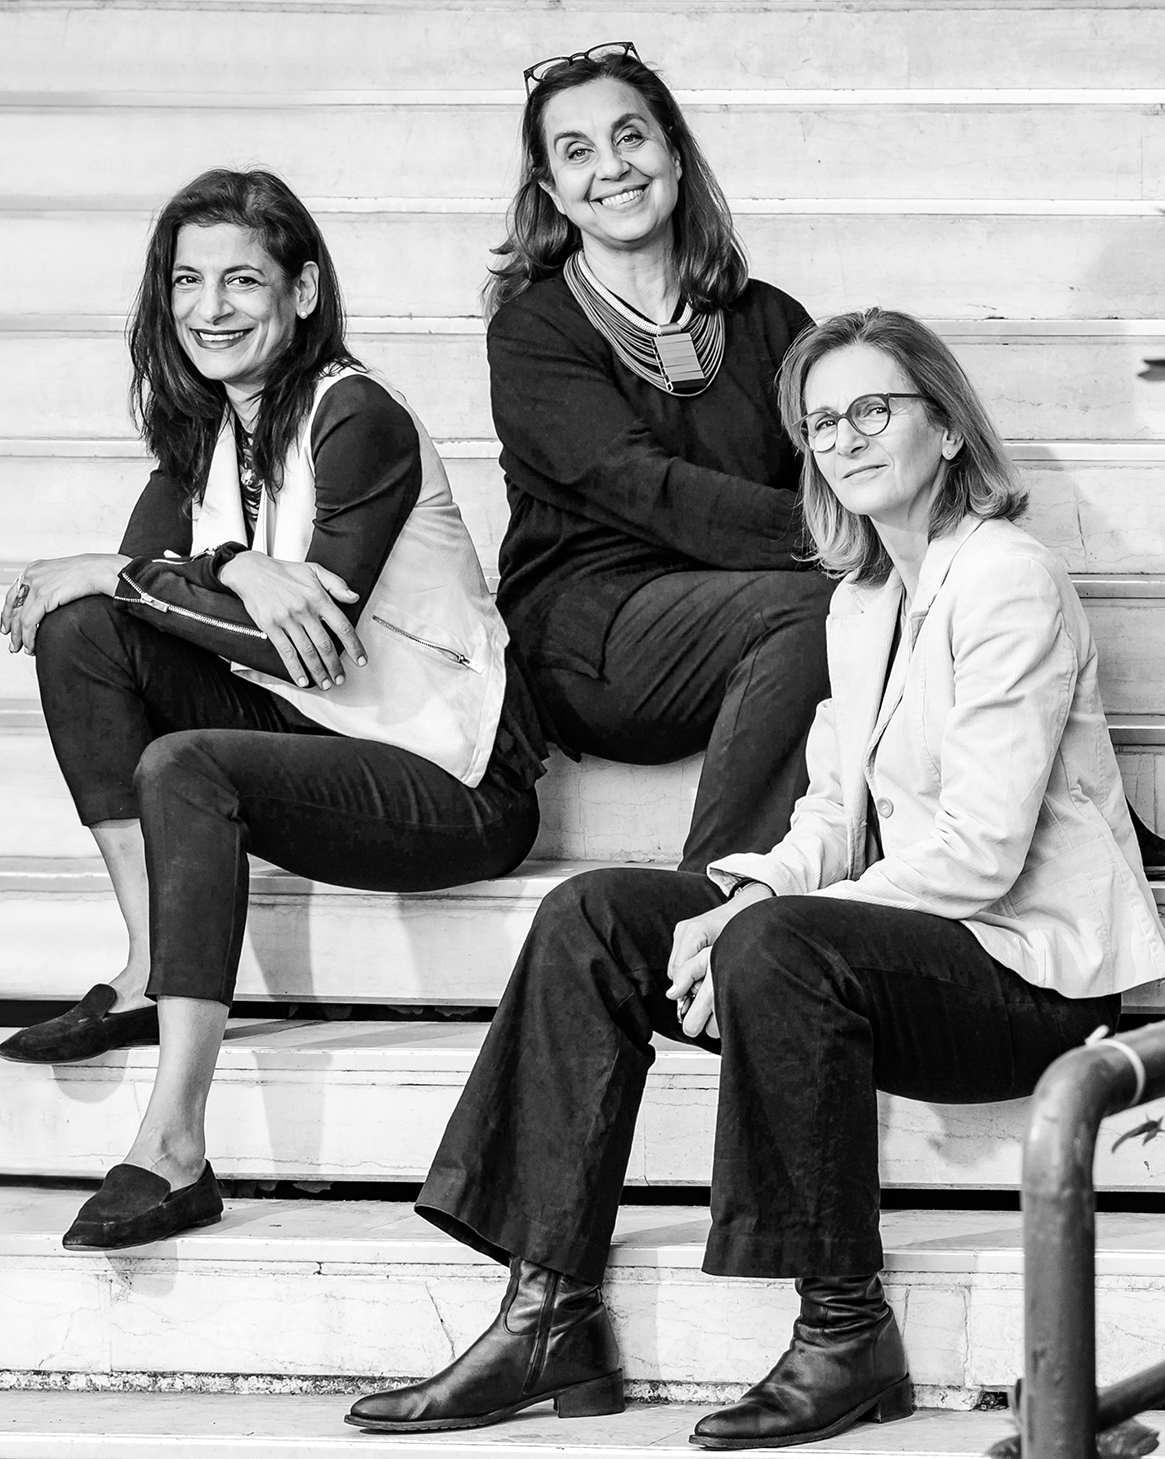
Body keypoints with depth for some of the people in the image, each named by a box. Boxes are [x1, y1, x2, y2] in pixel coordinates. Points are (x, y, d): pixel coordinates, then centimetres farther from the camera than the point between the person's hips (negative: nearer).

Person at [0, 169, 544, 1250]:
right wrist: (237, 570, -26)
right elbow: (141, 566, -4)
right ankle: (147, 978, -13)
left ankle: (174, 1154, -38)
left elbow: (318, 642, -22)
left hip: (452, 779, -8)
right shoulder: (204, 429, 10)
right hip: (309, 734, 8)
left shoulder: (356, 418, -14)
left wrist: (113, 576, -16)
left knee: (186, 768, -32)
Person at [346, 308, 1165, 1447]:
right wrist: (743, 893, -9)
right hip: (912, 935, 9)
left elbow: (979, 851, -19)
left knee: (778, 949, -35)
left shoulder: (1006, 582, -12)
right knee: (590, 917, -7)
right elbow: (837, 812, 13)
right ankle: (550, 1322, -14)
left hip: (1036, 967, -9)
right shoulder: (861, 602, 16)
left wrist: (758, 920, -20)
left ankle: (847, 1340, -23)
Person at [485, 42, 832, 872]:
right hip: (585, 631, -4)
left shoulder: (768, 321, 19)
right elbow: (647, 490, -12)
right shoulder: (532, 331, 5)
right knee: (811, 607, -31)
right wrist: (829, 533, -26)